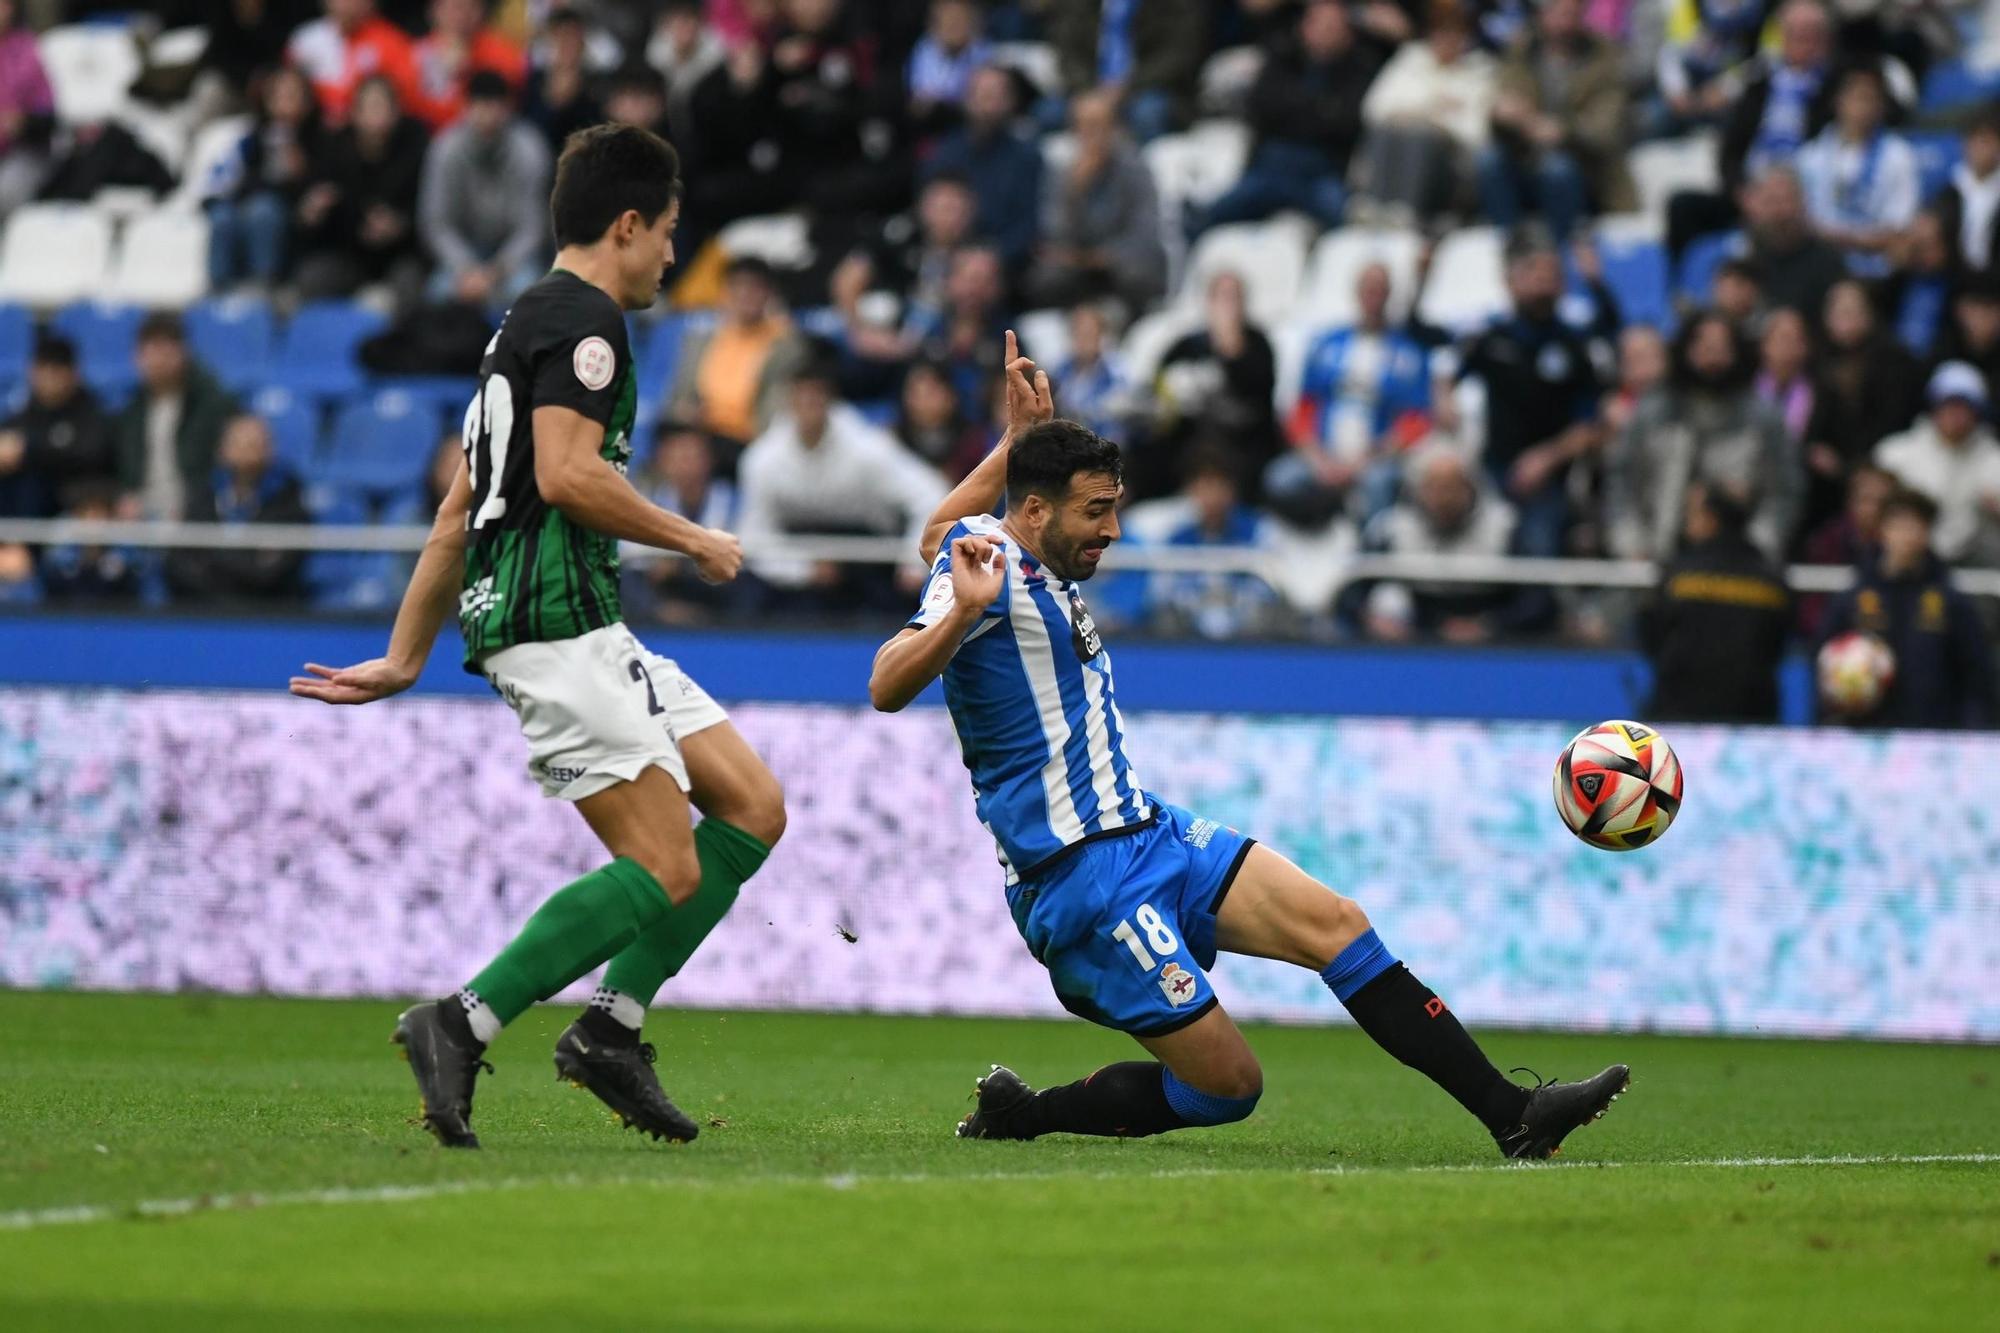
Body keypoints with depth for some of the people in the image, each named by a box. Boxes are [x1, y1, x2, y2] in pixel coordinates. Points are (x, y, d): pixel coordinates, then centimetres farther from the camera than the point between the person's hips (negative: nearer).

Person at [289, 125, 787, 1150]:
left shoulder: (532, 321, 24)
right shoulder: (582, 318, -8)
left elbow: (458, 512, 25)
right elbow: (565, 474, -21)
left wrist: (403, 660, 26)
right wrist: (695, 540, -9)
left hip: (583, 628, 10)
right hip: (555, 615, -10)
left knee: (754, 808, 7)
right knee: (664, 871, -15)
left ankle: (611, 1027, 4)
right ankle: (462, 1026, -18)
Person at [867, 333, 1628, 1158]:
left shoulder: (1035, 561, 12)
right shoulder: (985, 566, -15)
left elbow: (937, 534, 36)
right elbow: (887, 689, -28)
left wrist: (1020, 437, 34)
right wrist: (964, 610, -42)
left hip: (1150, 834, 10)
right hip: (1081, 874, -10)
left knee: (1335, 923, -5)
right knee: (1228, 1083, -11)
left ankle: (1511, 1115, -6)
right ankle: (1019, 1114, 7)